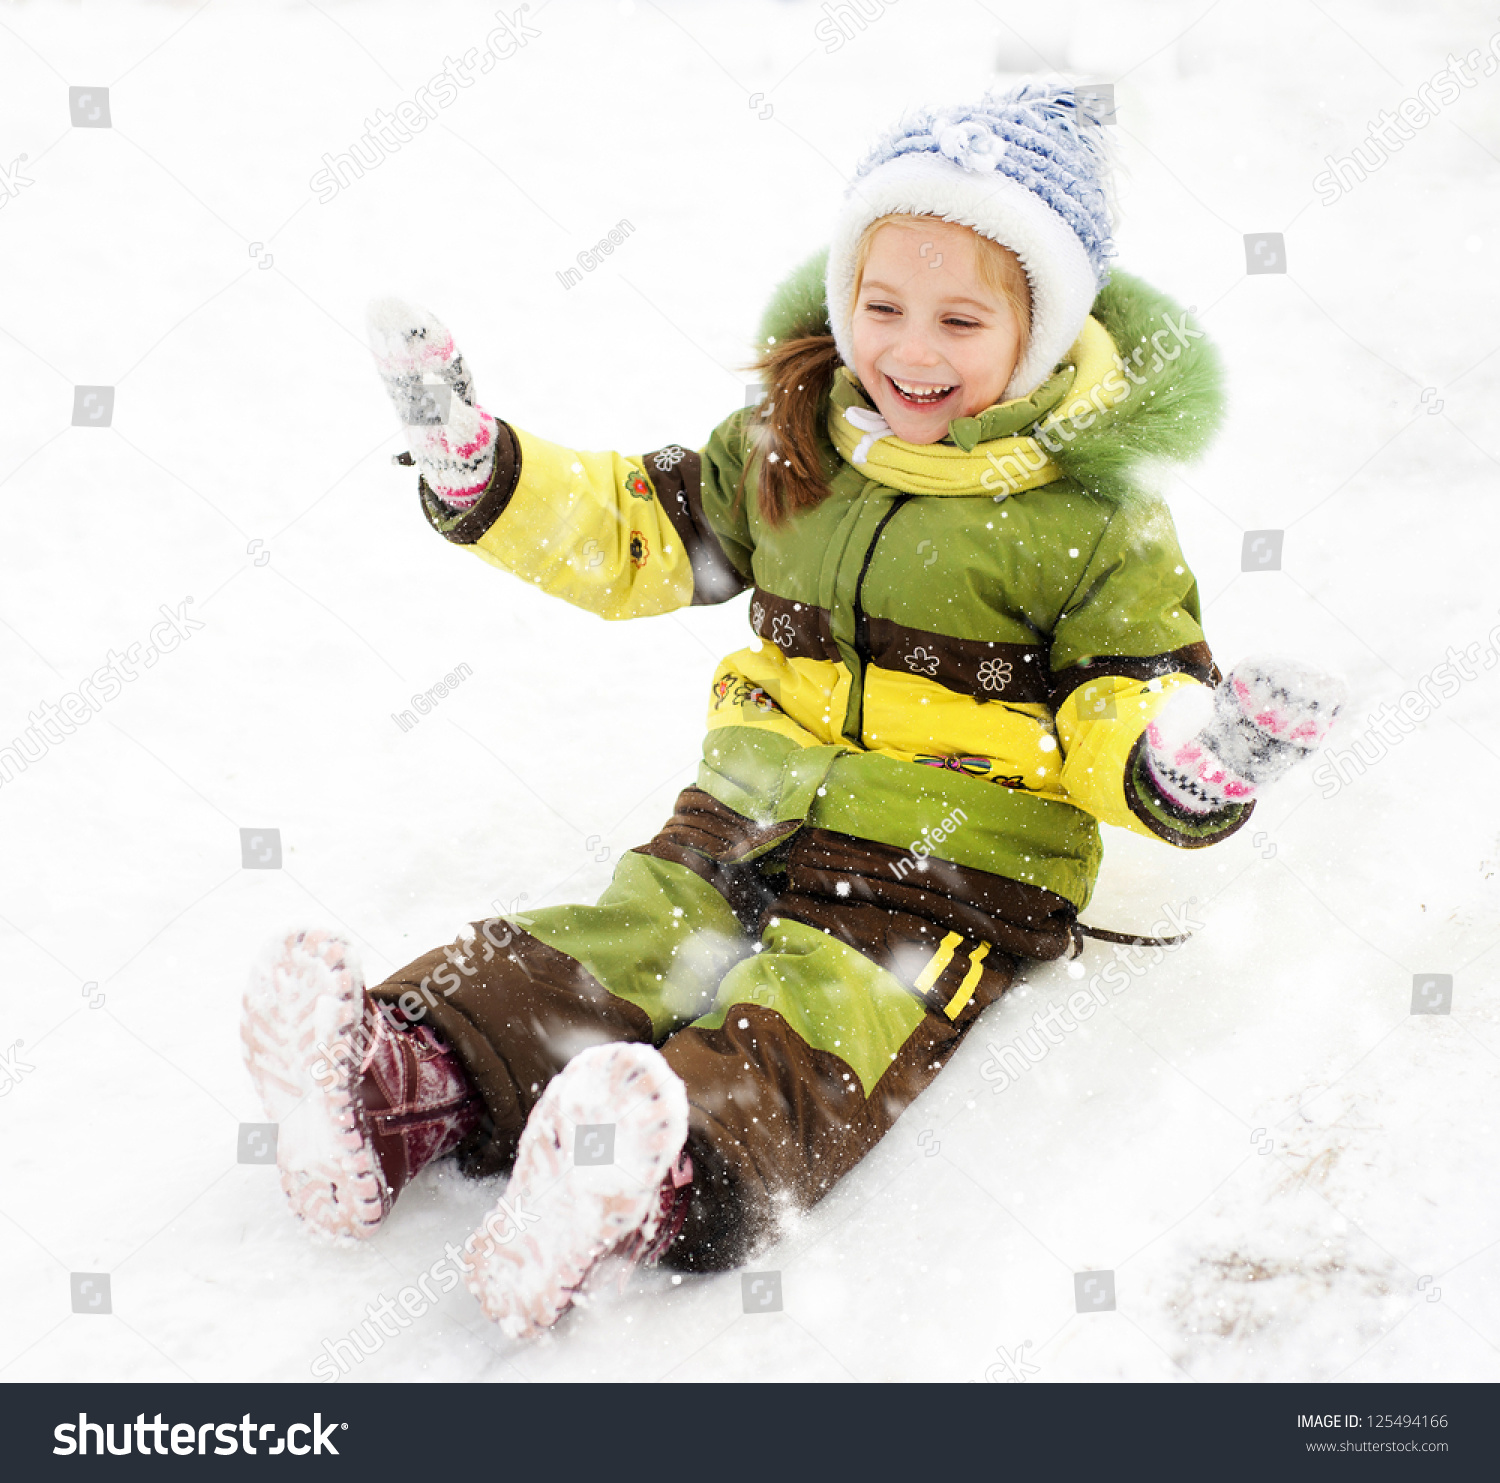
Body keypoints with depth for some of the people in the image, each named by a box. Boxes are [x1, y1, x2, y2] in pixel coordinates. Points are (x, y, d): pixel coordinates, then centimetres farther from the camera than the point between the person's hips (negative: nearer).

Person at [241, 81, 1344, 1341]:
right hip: (745, 823, 5)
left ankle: (667, 1186, -54)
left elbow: (1136, 705, -3)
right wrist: (475, 465, 8)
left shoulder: (1089, 512, -3)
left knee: (810, 1027, -31)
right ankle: (409, 1075, -35)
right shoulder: (791, 441, 10)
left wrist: (1187, 764, -28)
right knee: (602, 951, -19)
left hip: (950, 872, -5)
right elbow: (636, 534, 18)